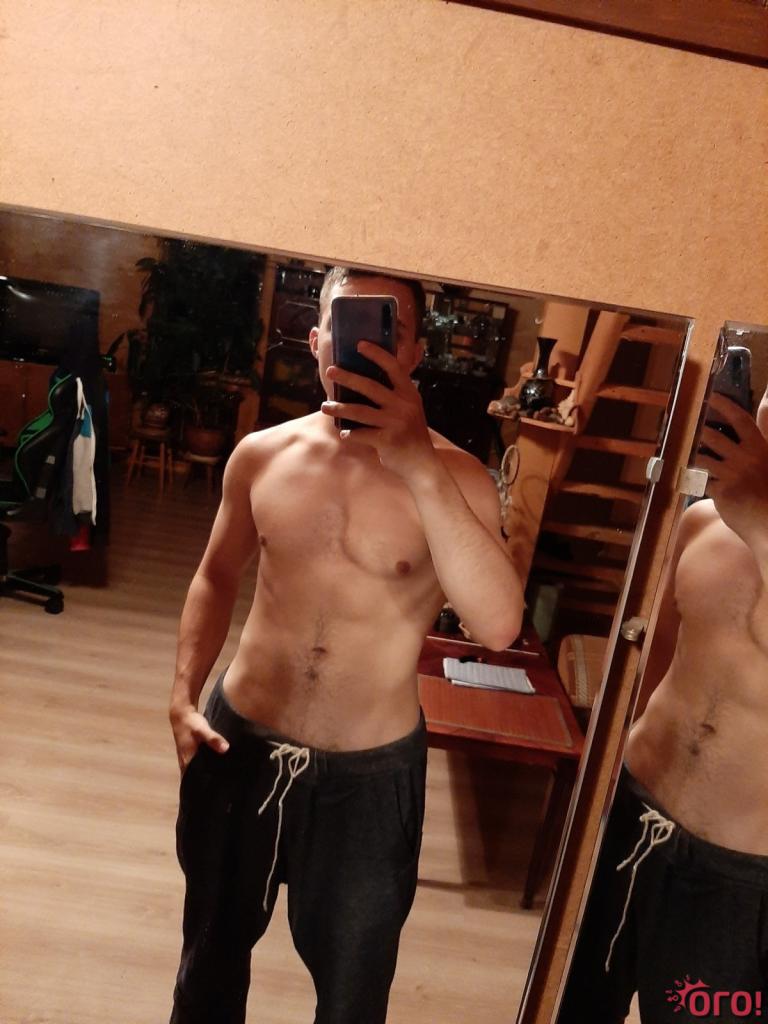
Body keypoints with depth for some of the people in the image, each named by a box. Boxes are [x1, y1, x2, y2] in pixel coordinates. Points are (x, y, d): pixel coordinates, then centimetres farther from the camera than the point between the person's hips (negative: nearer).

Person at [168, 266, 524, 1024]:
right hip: (238, 742, 3)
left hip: (370, 773, -2)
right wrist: (184, 693, -2)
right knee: (211, 952, 28)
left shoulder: (455, 476, -15)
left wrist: (420, 467, -35)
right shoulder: (261, 455, -5)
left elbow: (498, 626, -29)